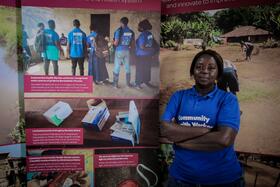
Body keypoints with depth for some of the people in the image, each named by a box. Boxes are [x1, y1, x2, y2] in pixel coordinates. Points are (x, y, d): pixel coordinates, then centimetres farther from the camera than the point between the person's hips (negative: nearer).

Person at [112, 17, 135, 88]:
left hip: (119, 51, -4)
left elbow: (116, 43, -12)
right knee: (127, 67, 12)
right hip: (127, 51, 4)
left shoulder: (119, 31, -10)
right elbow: (133, 43, 8)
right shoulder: (131, 32, 4)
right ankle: (128, 83, 19)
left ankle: (115, 84, 8)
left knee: (117, 67, 4)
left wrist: (113, 42, 9)